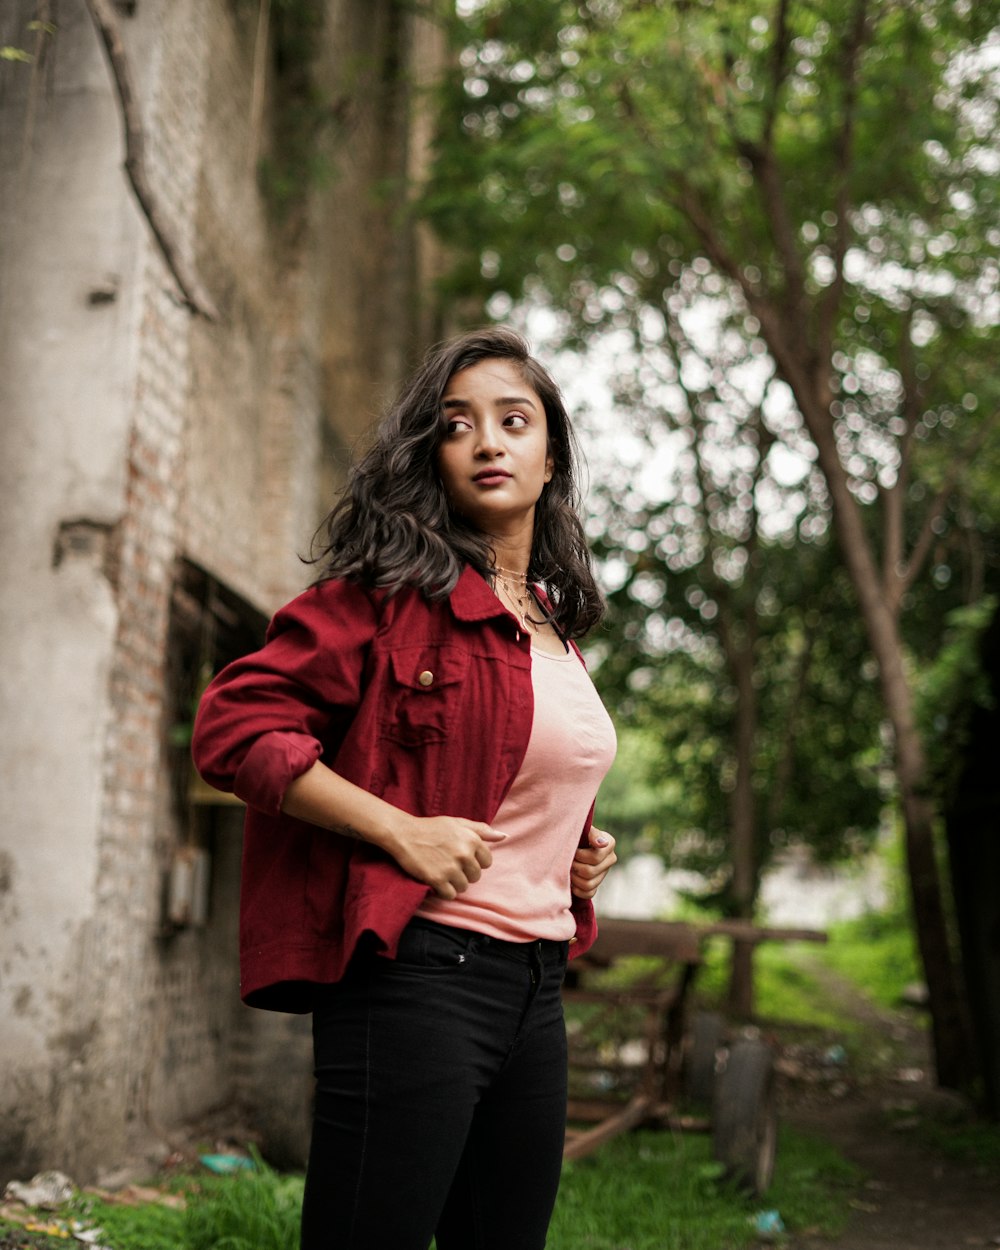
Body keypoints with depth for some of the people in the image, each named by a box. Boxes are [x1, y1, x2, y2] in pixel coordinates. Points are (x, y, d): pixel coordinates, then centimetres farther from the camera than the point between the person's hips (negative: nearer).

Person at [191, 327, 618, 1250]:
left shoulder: (554, 623, 16)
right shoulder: (391, 589, -8)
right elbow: (235, 724, -15)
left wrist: (583, 850, 13)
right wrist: (402, 831, -20)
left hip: (536, 984, 8)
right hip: (417, 972, -8)